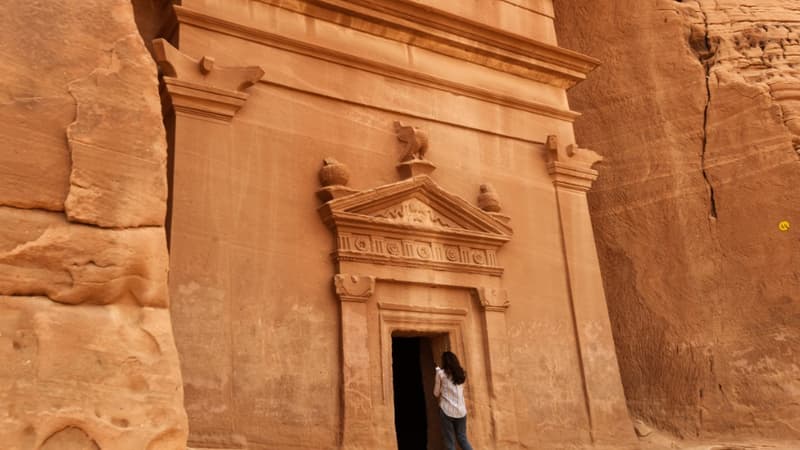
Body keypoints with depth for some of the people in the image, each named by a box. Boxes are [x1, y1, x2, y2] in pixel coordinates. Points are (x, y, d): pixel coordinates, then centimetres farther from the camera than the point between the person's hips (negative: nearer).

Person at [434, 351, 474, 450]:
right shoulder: (461, 373, 10)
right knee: (462, 438, 15)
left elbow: (436, 393, -2)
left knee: (450, 441, 2)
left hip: (447, 410, -4)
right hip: (461, 410, 4)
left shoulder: (441, 373, -4)